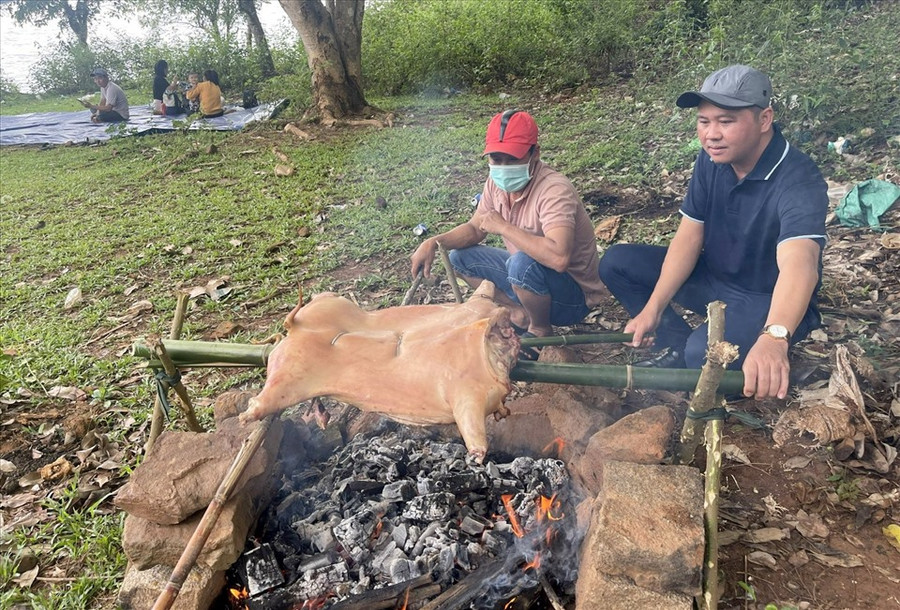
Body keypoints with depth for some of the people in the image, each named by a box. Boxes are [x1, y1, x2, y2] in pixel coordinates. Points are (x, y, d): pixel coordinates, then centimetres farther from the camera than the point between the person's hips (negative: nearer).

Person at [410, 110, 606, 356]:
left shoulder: (554, 189, -30)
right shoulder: (497, 182, -6)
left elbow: (558, 258, -45)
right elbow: (474, 229, 9)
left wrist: (503, 227, -34)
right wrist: (433, 242, -9)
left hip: (573, 297, -8)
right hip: (528, 273, 8)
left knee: (523, 262, -37)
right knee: (459, 257, 4)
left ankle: (541, 331, -8)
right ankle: (521, 316, 2)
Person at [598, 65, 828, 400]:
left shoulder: (798, 181, -29)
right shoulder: (712, 160, -7)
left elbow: (798, 267, -45)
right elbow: (689, 237, -7)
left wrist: (773, 338, -65)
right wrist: (653, 308, -17)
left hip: (770, 300, -7)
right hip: (714, 278, 7)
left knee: (705, 352, -36)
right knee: (616, 262, -4)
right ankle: (676, 347, 1)